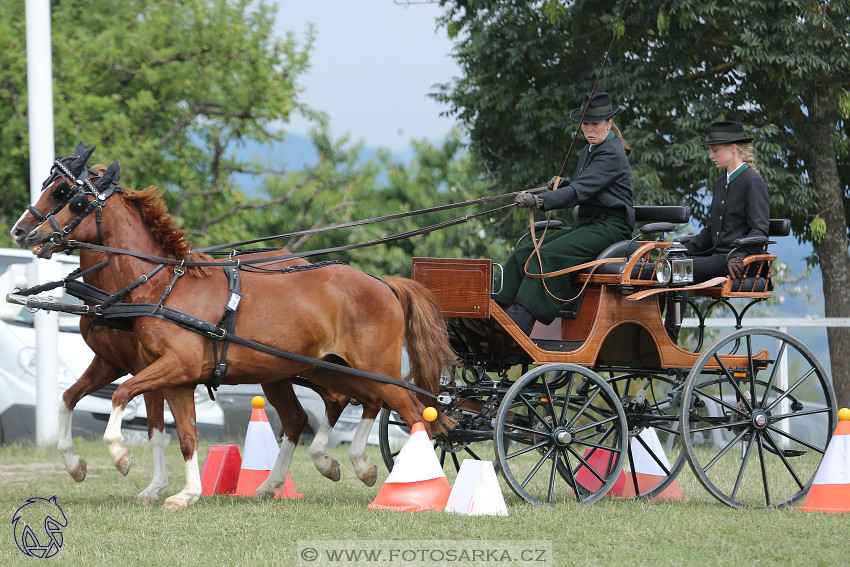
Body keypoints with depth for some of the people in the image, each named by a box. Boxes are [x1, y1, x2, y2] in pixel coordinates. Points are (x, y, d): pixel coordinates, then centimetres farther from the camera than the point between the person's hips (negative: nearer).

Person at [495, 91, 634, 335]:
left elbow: (582, 191, -23)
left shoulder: (612, 154, -13)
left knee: (547, 255, -29)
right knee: (523, 255, -8)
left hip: (609, 226, -9)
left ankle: (519, 320, -40)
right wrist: (562, 186, 3)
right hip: (586, 224, 9)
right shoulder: (587, 152, 18)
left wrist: (541, 201, -33)